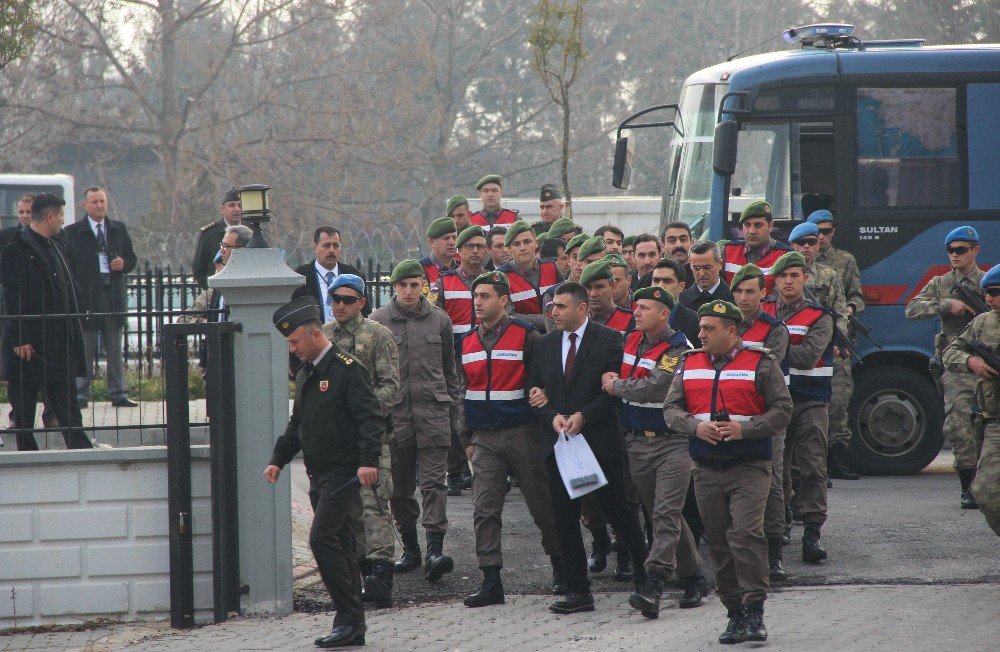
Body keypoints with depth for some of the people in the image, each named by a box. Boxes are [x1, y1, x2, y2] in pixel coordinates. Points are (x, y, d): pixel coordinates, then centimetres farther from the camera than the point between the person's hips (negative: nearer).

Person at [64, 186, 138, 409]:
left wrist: (123, 264, -6)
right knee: (85, 349, 0)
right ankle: (80, 394, 5)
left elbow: (131, 258, 17)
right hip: (85, 297, -3)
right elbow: (68, 265, -2)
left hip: (114, 297, 3)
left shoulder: (119, 229, 13)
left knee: (115, 349, 6)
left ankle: (119, 393, 9)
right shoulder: (72, 232, 1)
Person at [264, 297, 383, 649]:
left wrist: (368, 461, -28)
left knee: (322, 538, -17)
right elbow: (297, 424, 26)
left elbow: (371, 418, -17)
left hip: (343, 472, -9)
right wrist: (278, 459, 15)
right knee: (339, 545, 9)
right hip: (318, 474, 9)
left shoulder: (348, 369, -10)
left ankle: (349, 618, -13)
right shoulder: (305, 375, 16)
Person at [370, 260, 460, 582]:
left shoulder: (439, 320, 9)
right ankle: (410, 548, 19)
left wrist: (452, 412, 16)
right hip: (393, 412, 0)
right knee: (399, 486, 7)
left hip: (433, 410, 0)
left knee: (434, 481, -10)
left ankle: (435, 549, -19)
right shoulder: (378, 321, 4)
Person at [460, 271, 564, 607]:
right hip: (485, 438, 4)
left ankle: (560, 567, 22)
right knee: (485, 510, -4)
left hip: (522, 435, -4)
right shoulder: (468, 342, 11)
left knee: (542, 505, 4)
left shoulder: (526, 336, -6)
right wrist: (468, 439, 14)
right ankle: (491, 582, -3)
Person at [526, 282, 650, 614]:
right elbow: (534, 389, 10)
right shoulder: (545, 344, 11)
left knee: (617, 512, 3)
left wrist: (583, 416, -18)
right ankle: (577, 590, 8)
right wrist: (552, 417, -8)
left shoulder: (608, 340, -4)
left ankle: (644, 573, 21)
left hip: (600, 442, -5)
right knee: (565, 520, 4)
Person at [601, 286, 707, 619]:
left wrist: (616, 386, -11)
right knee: (661, 515, 11)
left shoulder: (677, 349, -14)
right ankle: (693, 577, 21)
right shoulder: (631, 340, 9)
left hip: (672, 443, -8)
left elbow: (655, 388, -25)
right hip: (637, 441, 8)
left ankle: (654, 586, -23)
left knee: (666, 515, -14)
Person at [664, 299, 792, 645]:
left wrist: (744, 428, -17)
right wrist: (696, 426, -11)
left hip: (749, 467, -5)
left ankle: (755, 612, -12)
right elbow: (671, 408, 10)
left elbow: (782, 409, -4)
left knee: (746, 534, -18)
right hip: (707, 470, 5)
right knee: (719, 544, 5)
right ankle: (736, 615, 13)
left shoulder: (761, 364, -1)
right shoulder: (690, 364, 12)